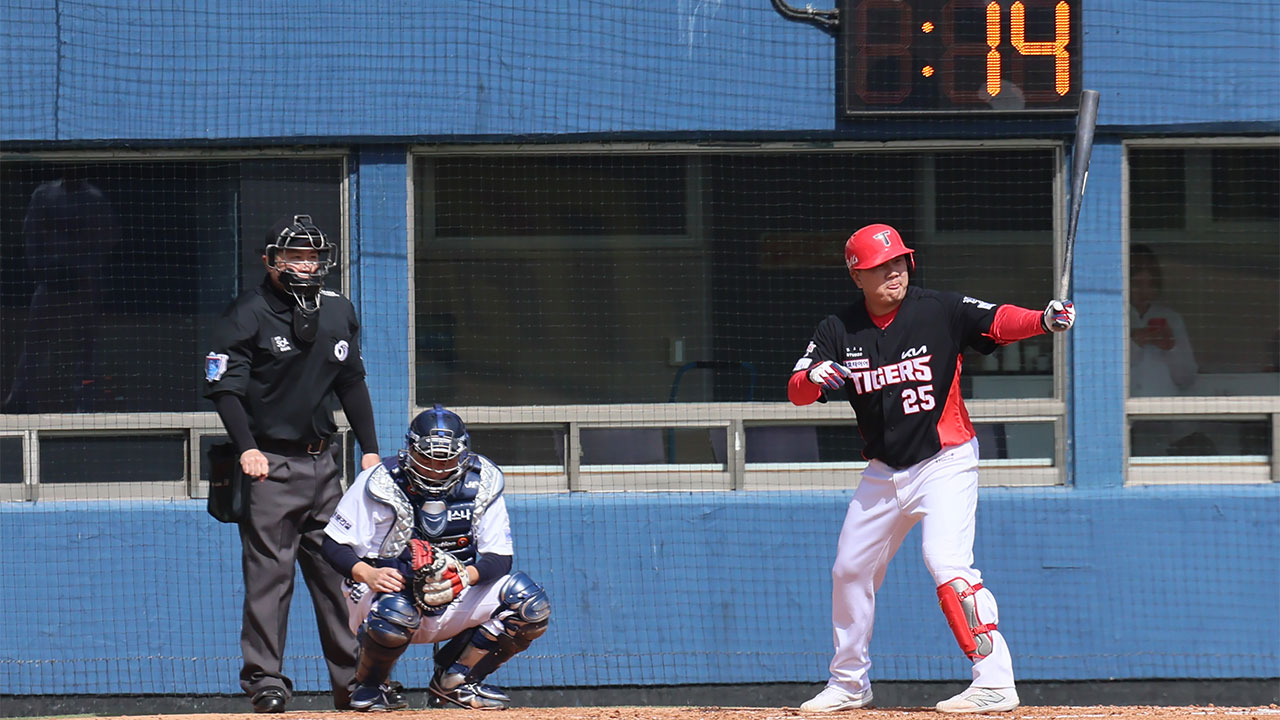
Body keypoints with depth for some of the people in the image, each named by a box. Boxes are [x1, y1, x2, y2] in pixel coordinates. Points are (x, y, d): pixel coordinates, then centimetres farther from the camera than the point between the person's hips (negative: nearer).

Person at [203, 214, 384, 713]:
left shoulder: (337, 312, 12)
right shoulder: (247, 315, -6)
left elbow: (351, 383, 20)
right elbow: (225, 385, -12)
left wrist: (369, 447, 14)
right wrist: (246, 447, -24)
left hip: (323, 461, 6)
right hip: (270, 463, -6)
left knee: (338, 570, 7)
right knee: (268, 573, -8)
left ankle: (351, 680, 12)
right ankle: (264, 678, -6)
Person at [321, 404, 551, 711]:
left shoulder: (482, 484, -5)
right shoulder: (381, 483, -13)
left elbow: (500, 558, -7)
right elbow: (334, 545, -10)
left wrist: (467, 575, -30)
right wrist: (365, 573, -31)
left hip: (456, 599, 4)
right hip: (390, 589, -4)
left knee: (531, 604, -18)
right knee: (394, 613, -41)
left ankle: (454, 680, 2)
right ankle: (368, 686, -5)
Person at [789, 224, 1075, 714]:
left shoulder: (939, 311, -9)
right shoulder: (839, 330, 0)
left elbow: (998, 322, -22)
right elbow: (797, 391, -7)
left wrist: (1044, 320, -41)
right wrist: (815, 376, -30)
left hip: (945, 462, -5)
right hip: (883, 472, 6)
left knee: (945, 560, -23)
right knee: (850, 571, 12)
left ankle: (994, 682, -23)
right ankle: (848, 685, 31)